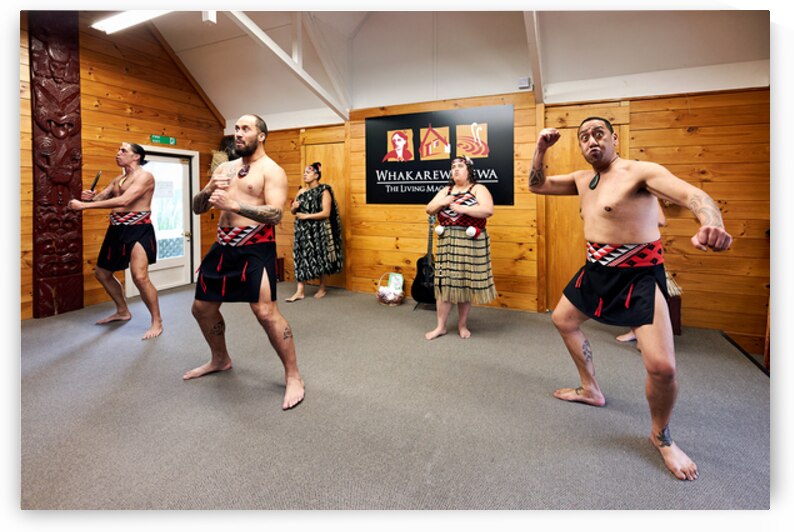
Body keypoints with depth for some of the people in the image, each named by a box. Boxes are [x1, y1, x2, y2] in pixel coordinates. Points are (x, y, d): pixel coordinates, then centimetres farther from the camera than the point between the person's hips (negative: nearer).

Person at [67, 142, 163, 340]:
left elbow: (124, 201, -23)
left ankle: (157, 322, -8)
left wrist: (84, 205, -23)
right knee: (102, 272, 18)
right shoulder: (117, 179, 18)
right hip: (116, 230, 10)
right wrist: (88, 197, -12)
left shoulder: (145, 176, -10)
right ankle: (123, 311, 36)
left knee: (139, 276, -23)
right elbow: (100, 198, 13)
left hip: (138, 230, -10)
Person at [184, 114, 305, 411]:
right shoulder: (224, 168, 15)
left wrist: (233, 204, -26)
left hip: (255, 248, -8)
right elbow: (197, 208, 14)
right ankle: (220, 360, 40)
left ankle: (293, 377, 0)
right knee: (202, 308, 16)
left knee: (266, 311, -16)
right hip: (223, 246, 8)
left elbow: (276, 214, -20)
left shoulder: (272, 171, -6)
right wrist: (208, 191, -8)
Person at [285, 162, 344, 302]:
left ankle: (322, 288, 22)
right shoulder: (302, 191, 11)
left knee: (320, 258, 5)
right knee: (301, 258, 1)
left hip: (319, 231, -5)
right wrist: (294, 207, -7)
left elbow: (326, 213, -18)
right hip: (303, 231, 5)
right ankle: (300, 291, 3)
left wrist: (306, 216, -19)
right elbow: (293, 211, 16)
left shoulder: (324, 191, -8)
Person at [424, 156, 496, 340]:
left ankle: (462, 325, 20)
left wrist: (462, 208, -20)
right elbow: (429, 210, 11)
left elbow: (488, 210, -16)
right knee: (444, 282, 3)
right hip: (447, 242, 4)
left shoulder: (478, 189, -1)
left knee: (465, 283, 4)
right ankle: (440, 326, 12)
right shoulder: (446, 191, 15)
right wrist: (441, 203, -9)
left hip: (470, 242, -4)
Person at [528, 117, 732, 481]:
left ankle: (661, 437, 12)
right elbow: (536, 185, 14)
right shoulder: (582, 179, 8)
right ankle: (591, 390, 39)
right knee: (563, 320, 20)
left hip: (638, 274, -8)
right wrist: (541, 148, -1)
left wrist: (711, 225, -52)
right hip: (597, 270, 8)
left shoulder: (641, 171, -15)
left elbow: (694, 195, -30)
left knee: (661, 366, -18)